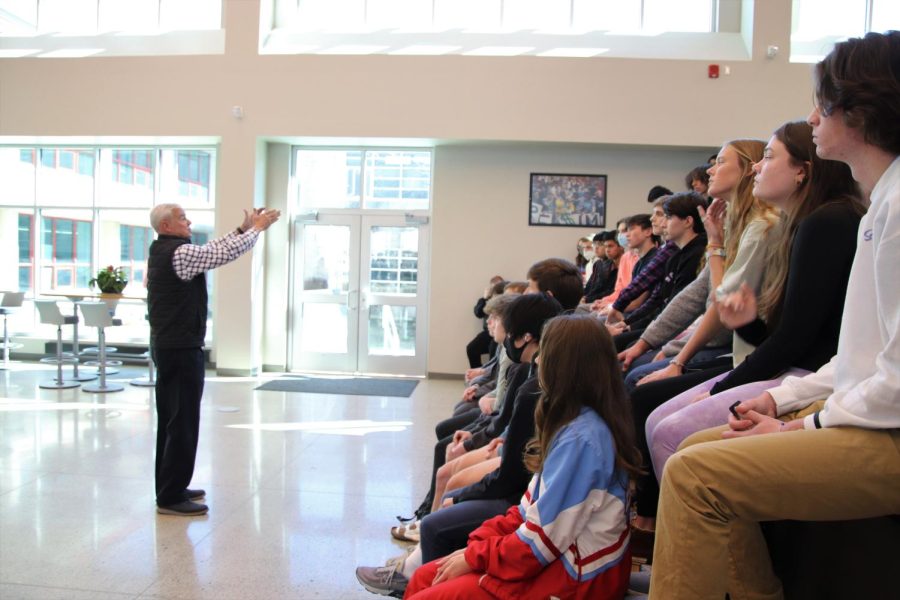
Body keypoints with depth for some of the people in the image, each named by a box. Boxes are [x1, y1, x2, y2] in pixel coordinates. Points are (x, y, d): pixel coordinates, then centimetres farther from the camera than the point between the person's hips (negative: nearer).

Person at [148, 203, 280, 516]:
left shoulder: (161, 250, 12)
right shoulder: (179, 252, -17)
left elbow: (212, 250, 15)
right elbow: (226, 253, -15)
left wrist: (243, 228, 13)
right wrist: (257, 228, -1)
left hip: (166, 346, 10)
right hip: (182, 348, -10)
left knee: (170, 420, 16)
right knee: (184, 423, -4)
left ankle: (169, 488, 26)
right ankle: (171, 497, 3)